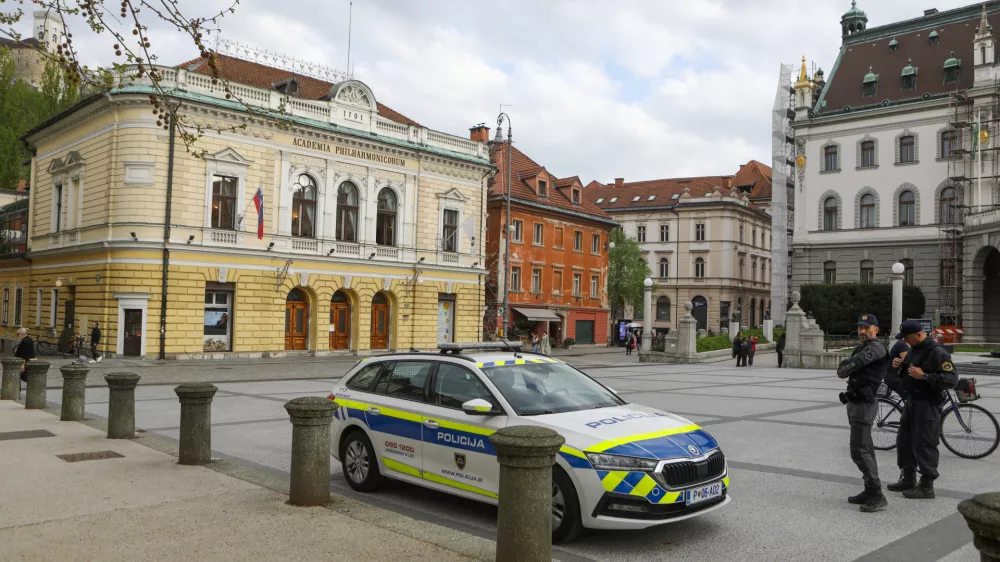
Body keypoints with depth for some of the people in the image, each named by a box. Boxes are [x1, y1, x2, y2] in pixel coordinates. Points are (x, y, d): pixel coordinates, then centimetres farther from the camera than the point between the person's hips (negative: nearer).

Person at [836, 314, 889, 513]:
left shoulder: (875, 348, -15)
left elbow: (843, 368, -22)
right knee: (865, 449, 13)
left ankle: (878, 496, -11)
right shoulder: (861, 348, 19)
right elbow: (843, 370, 14)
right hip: (856, 403, 10)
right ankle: (870, 492, 20)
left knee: (859, 451, -13)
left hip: (863, 405, -10)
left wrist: (843, 368, -1)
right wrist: (846, 369, -7)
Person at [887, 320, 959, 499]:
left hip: (927, 405, -10)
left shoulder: (937, 352, -17)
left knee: (924, 445, -4)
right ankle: (908, 479, 29)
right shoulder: (914, 349, 12)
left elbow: (952, 379, -23)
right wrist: (899, 365, 4)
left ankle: (927, 486, 5)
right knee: (904, 441, 16)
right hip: (911, 402, 10)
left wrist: (924, 376, -28)